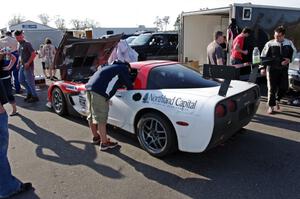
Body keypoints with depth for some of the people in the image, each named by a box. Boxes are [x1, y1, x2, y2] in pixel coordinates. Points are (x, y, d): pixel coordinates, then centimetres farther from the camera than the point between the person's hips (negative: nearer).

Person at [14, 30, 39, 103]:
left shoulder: (27, 44, -12)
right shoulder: (20, 45, 13)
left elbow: (33, 54, -18)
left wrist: (28, 63, -20)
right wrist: (19, 63, 13)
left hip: (28, 66, -9)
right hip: (22, 66, 9)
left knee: (30, 81, -3)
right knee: (21, 80, 13)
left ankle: (34, 96, 7)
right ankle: (29, 93, 27)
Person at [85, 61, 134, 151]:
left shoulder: (114, 66, 30)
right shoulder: (124, 68, 7)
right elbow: (129, 84, 6)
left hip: (90, 86, 9)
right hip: (99, 91, -9)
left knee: (92, 115, 20)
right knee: (101, 118, -3)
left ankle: (96, 137, 37)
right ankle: (104, 143, 5)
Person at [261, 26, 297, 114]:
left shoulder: (289, 43, 5)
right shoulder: (269, 44, -4)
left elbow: (294, 52, 18)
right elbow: (263, 56, 0)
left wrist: (289, 59, -1)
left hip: (284, 68, 3)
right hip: (272, 68, -3)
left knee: (284, 87, 2)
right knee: (272, 88, -1)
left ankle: (277, 100, 32)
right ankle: (271, 106, 12)